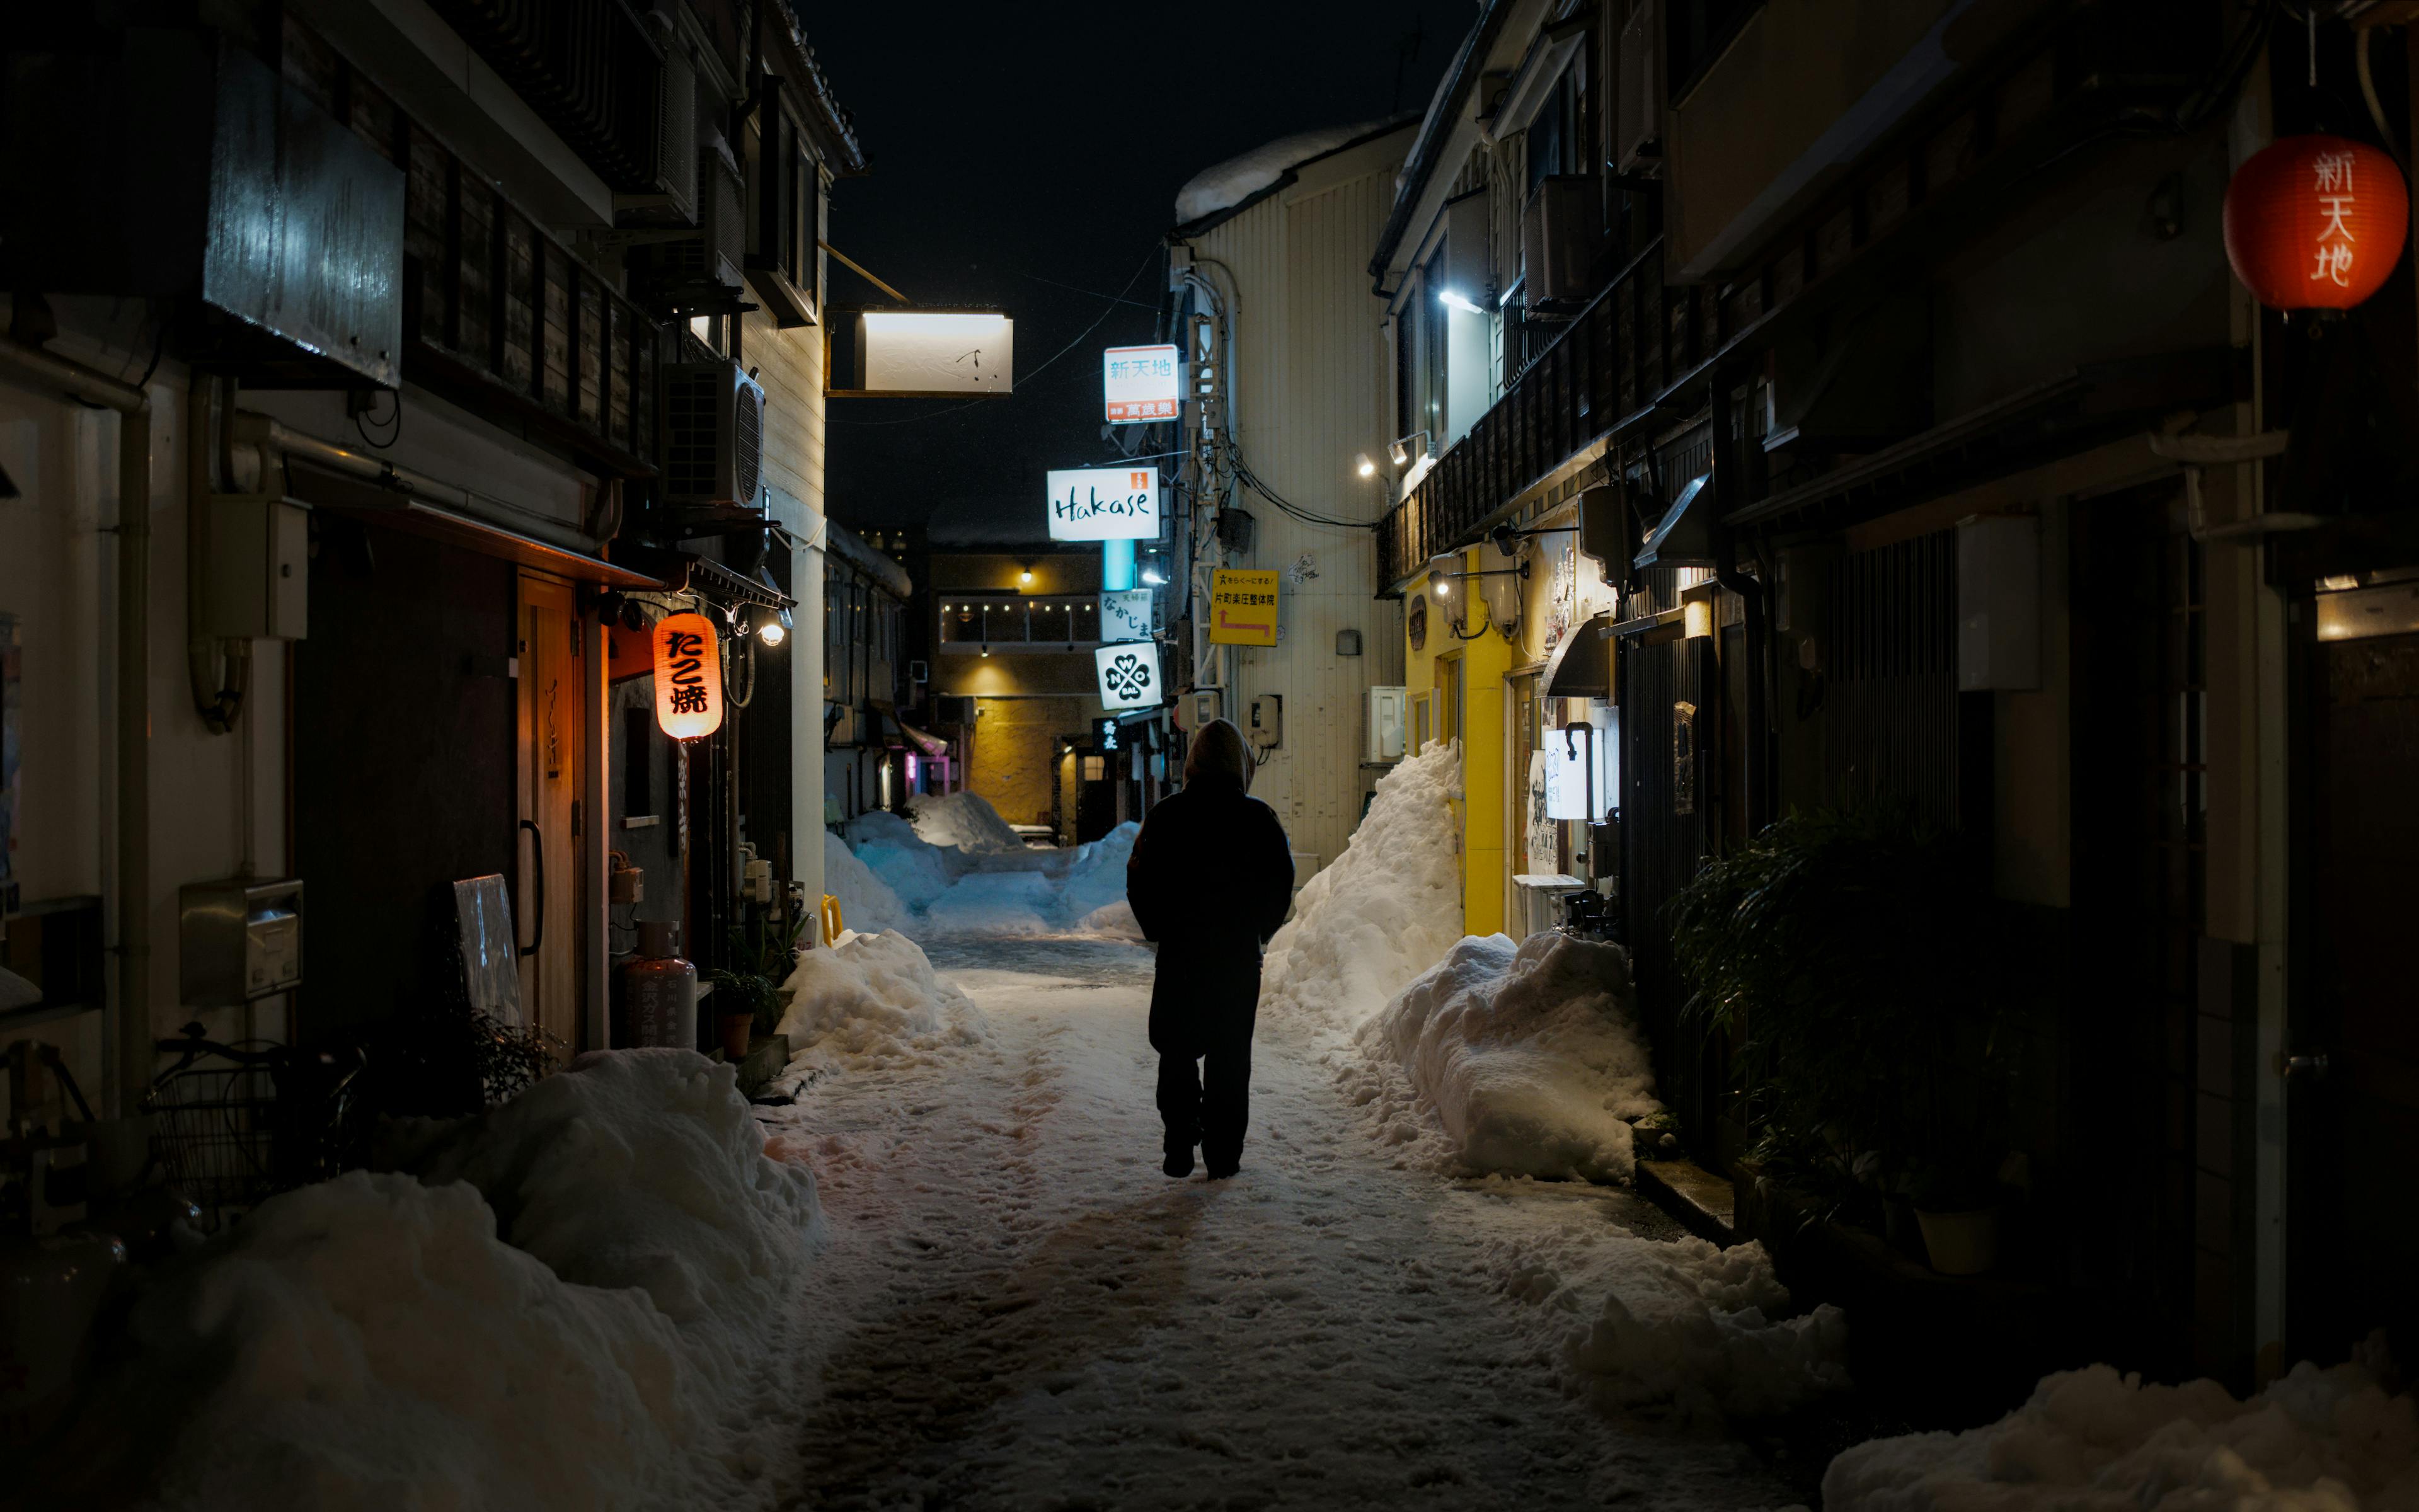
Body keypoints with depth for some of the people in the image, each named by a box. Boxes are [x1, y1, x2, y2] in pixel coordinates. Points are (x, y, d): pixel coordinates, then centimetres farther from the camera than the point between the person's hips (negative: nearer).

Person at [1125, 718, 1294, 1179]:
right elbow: (1283, 882, -1)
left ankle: (1181, 1139, -4)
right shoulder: (1259, 818, -4)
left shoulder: (1167, 815, -4)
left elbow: (1139, 880, -3)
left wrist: (1160, 930, 8)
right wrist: (1257, 932, 11)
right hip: (1240, 954, 0)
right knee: (1231, 1054, 9)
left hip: (1180, 952, 0)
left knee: (1176, 1049, 12)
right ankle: (1223, 1153, 8)